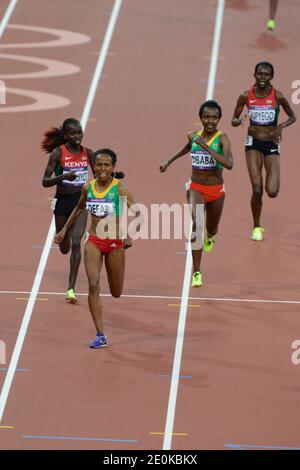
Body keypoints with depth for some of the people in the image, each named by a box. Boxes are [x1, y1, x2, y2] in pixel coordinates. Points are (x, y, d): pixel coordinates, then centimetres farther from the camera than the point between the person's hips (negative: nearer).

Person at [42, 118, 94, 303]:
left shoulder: (88, 153, -1)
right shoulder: (57, 153, -11)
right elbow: (45, 182, -14)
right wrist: (64, 176, -30)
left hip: (81, 200, 1)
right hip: (62, 200, -1)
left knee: (76, 243, -15)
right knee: (64, 248, 15)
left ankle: (71, 288, -12)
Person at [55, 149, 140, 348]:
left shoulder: (120, 189, -13)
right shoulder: (88, 187, 0)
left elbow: (137, 214, -16)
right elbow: (79, 208, 21)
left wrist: (130, 237, -32)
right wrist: (64, 229, 23)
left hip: (115, 242, -2)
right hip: (93, 241, 2)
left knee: (116, 293, 11)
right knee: (93, 285, -16)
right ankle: (100, 335, -16)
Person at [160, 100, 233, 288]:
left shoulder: (222, 138, -15)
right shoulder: (193, 136, -3)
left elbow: (229, 164, -31)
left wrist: (206, 147, -32)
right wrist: (169, 161, 32)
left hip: (216, 190, -1)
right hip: (196, 187, 1)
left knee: (211, 229, 20)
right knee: (196, 224, -24)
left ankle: (210, 237, 62)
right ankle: (197, 272, -22)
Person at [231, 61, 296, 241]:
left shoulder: (278, 96, -8)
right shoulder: (246, 96, -5)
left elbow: (293, 117, 5)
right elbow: (234, 120, 4)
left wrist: (281, 126, -14)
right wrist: (238, 121, -20)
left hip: (271, 144, 0)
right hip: (253, 143, 0)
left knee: (272, 192, -9)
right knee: (257, 189, -9)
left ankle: (272, 179, 31)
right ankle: (257, 227, 11)